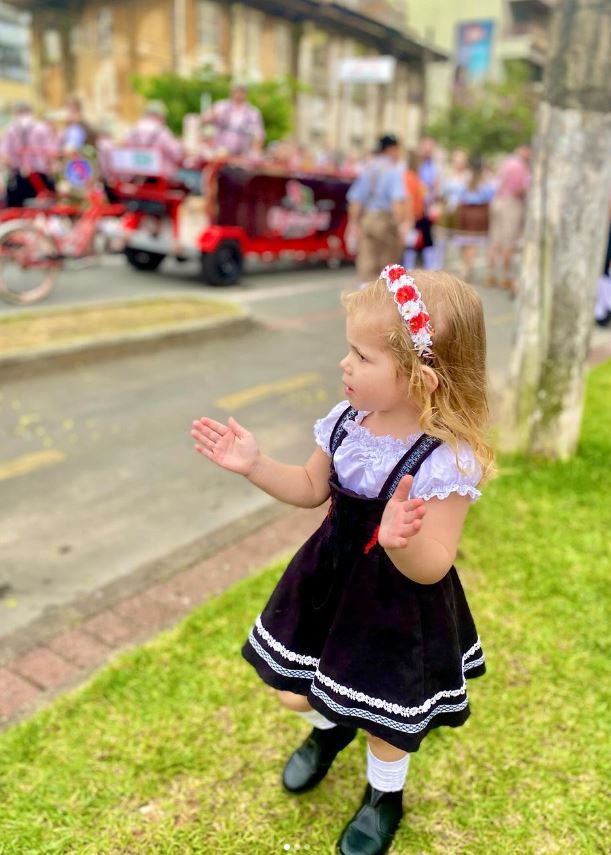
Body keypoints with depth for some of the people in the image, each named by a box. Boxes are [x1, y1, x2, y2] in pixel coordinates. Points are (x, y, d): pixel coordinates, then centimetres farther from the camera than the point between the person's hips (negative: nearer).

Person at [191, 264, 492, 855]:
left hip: (399, 609, -5)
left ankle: (384, 796, 52)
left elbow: (431, 568, -26)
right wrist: (254, 466, -7)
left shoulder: (446, 461, -28)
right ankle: (329, 729, 58)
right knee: (293, 692, 20)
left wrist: (402, 541, -48)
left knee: (384, 719, 16)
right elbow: (312, 489, 6)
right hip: (328, 583, 6)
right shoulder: (345, 422, -10)